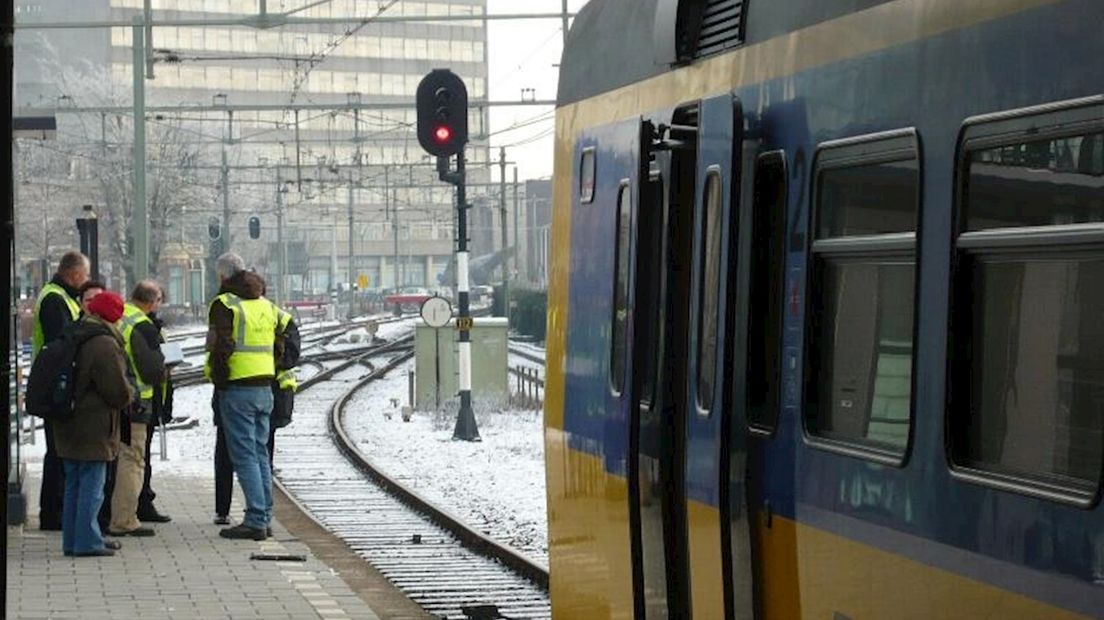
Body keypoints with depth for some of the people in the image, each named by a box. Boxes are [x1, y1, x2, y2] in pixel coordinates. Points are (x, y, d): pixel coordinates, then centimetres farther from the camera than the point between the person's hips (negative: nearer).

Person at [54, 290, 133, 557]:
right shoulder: (105, 345, -18)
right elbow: (118, 391, -19)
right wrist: (130, 394, 3)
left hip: (69, 425, 9)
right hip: (93, 428, -9)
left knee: (74, 484, 15)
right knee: (91, 485, -4)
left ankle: (73, 539, 20)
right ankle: (87, 541, -5)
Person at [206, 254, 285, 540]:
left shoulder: (224, 304, -9)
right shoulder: (266, 304, 15)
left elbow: (222, 346, -18)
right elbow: (279, 347, 18)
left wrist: (218, 378, -8)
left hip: (237, 389, -7)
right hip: (265, 387, 7)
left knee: (244, 455, -6)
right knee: (260, 452, 14)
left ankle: (255, 521, -10)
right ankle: (264, 517, 17)